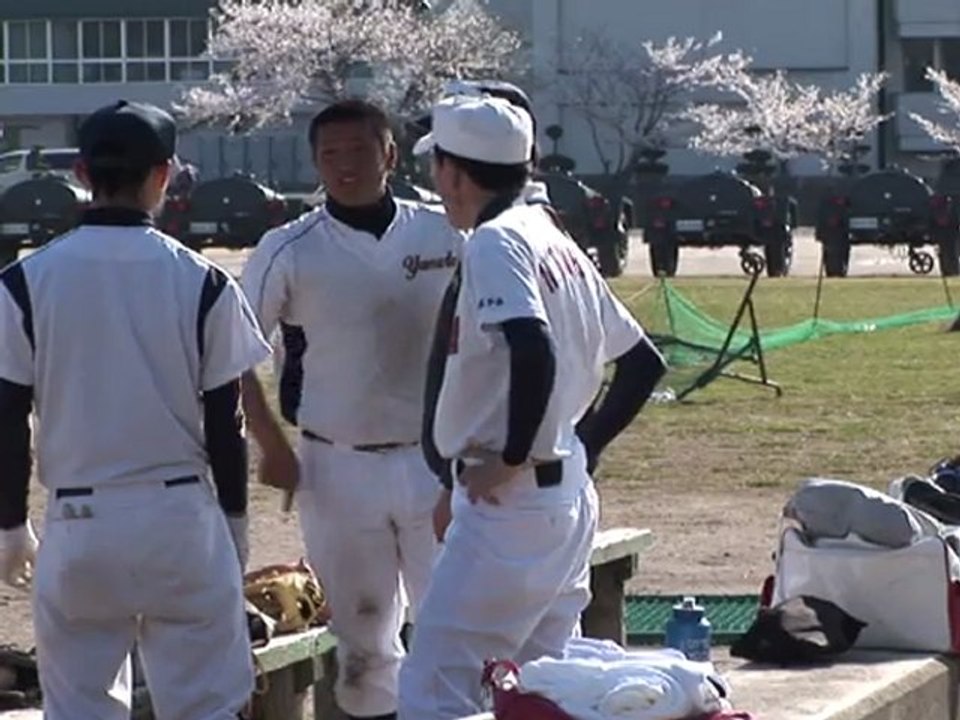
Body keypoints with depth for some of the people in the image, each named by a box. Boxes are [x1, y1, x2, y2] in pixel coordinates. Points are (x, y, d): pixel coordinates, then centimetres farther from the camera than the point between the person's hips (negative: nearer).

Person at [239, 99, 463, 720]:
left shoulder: (443, 237, 1)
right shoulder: (290, 251, -4)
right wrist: (273, 447, -3)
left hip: (433, 461, 1)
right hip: (337, 470, -1)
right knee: (362, 635, 7)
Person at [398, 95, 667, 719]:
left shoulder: (495, 245, -12)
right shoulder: (559, 246, 15)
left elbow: (533, 349, -29)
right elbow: (644, 363, 19)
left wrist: (512, 458, -20)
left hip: (507, 503, -10)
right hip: (570, 498, 10)